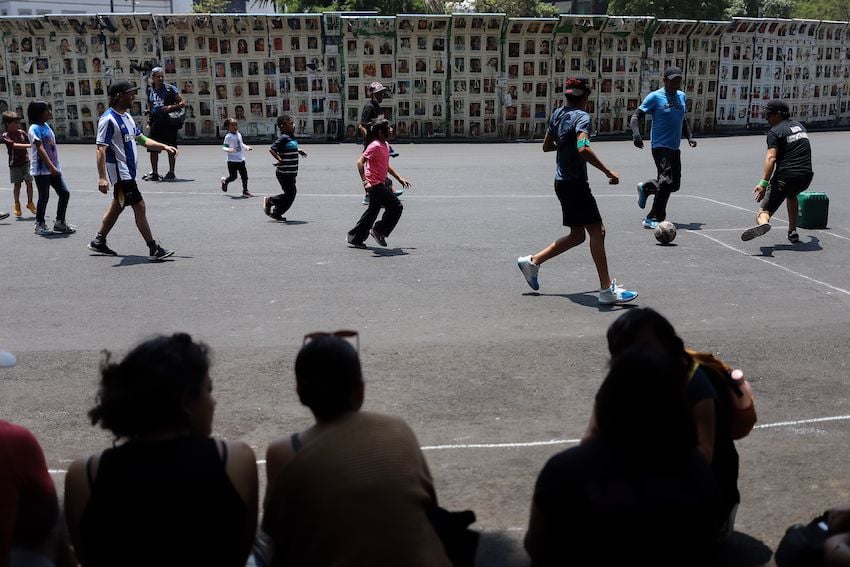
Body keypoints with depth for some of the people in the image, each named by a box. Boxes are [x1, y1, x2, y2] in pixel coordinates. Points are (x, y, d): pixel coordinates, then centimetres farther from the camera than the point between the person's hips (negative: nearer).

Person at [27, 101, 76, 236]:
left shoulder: (46, 126, 14)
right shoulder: (35, 128, -12)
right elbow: (40, 149, -21)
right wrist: (51, 167, -27)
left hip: (53, 168, 8)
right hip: (41, 169, -8)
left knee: (65, 193, 5)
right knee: (44, 197, -1)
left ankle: (59, 222, 15)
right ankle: (39, 225, 12)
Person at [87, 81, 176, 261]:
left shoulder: (127, 116, 13)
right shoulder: (108, 119, -16)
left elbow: (141, 139, 21)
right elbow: (101, 148, -21)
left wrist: (164, 146, 9)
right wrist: (102, 177, -27)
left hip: (128, 170, 10)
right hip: (119, 171, -10)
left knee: (117, 206, 19)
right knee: (140, 207, -10)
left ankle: (98, 242, 32)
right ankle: (154, 249, -8)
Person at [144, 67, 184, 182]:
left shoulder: (170, 89, -3)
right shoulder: (150, 90, 12)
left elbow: (183, 103, -5)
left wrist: (171, 107, -19)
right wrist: (149, 117, 11)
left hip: (169, 122, -5)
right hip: (155, 122, 5)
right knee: (152, 148, 5)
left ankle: (171, 173, 10)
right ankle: (154, 173, 14)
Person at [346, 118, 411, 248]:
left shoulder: (385, 145, 14)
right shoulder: (375, 146, -16)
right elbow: (360, 162, -21)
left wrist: (399, 178, 23)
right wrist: (365, 181, -29)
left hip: (379, 184, 10)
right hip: (375, 184, -10)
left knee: (373, 211, 15)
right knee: (396, 206, -9)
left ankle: (354, 238, 22)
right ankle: (379, 231, 1)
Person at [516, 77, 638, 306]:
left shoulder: (558, 114, 10)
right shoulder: (582, 117, -15)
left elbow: (547, 146, 20)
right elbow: (583, 149, -31)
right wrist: (608, 172, -27)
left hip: (562, 182, 9)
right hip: (575, 184, -9)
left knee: (577, 235, 17)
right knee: (597, 231, -7)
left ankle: (532, 261, 22)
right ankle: (607, 290, -6)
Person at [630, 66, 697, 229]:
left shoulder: (681, 96, 14)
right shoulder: (655, 97, -8)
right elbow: (636, 116, -11)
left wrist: (689, 136, 15)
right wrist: (636, 134, -29)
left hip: (675, 148, 8)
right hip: (661, 146, -8)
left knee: (674, 184, 11)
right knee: (666, 182, -18)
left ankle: (645, 188, 35)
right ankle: (653, 219, -12)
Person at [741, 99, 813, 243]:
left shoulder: (774, 132, -4)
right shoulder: (799, 125, 19)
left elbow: (771, 158, -18)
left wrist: (763, 183, -25)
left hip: (786, 176, -6)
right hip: (806, 177, 6)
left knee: (763, 213, -8)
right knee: (791, 194, 40)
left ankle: (763, 223, -45)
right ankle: (792, 232, 33)